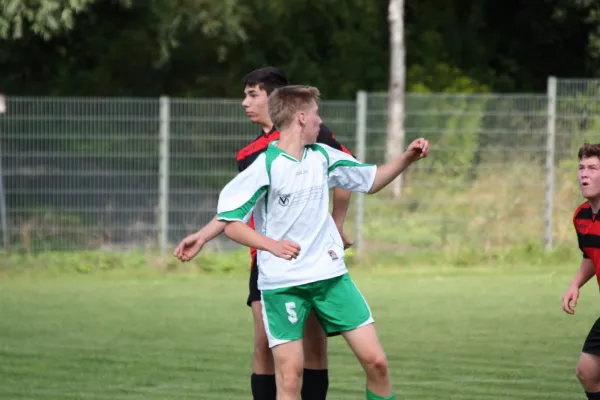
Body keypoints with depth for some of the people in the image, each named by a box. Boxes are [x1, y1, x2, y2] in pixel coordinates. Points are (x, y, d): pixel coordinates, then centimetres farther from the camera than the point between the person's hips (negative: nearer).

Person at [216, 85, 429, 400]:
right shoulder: (265, 166, -12)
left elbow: (371, 181, 22)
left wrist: (406, 159, 7)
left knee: (375, 361, -1)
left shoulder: (323, 157, 6)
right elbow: (231, 225, -12)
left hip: (330, 275, 5)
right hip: (281, 283, -5)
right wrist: (272, 245, -27)